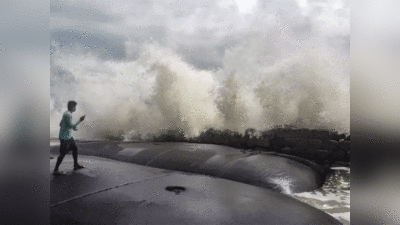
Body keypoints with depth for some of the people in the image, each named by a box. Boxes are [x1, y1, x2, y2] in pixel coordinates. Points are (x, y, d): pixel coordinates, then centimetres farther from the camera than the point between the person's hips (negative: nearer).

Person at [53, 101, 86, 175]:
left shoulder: (66, 114, 11)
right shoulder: (68, 115, -19)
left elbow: (61, 124, 19)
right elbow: (71, 126, -21)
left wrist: (73, 127, 21)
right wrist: (80, 121, -17)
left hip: (69, 136, 10)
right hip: (64, 137, -10)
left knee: (75, 148, 16)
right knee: (63, 153, -3)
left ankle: (76, 165, 28)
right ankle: (56, 170, 5)